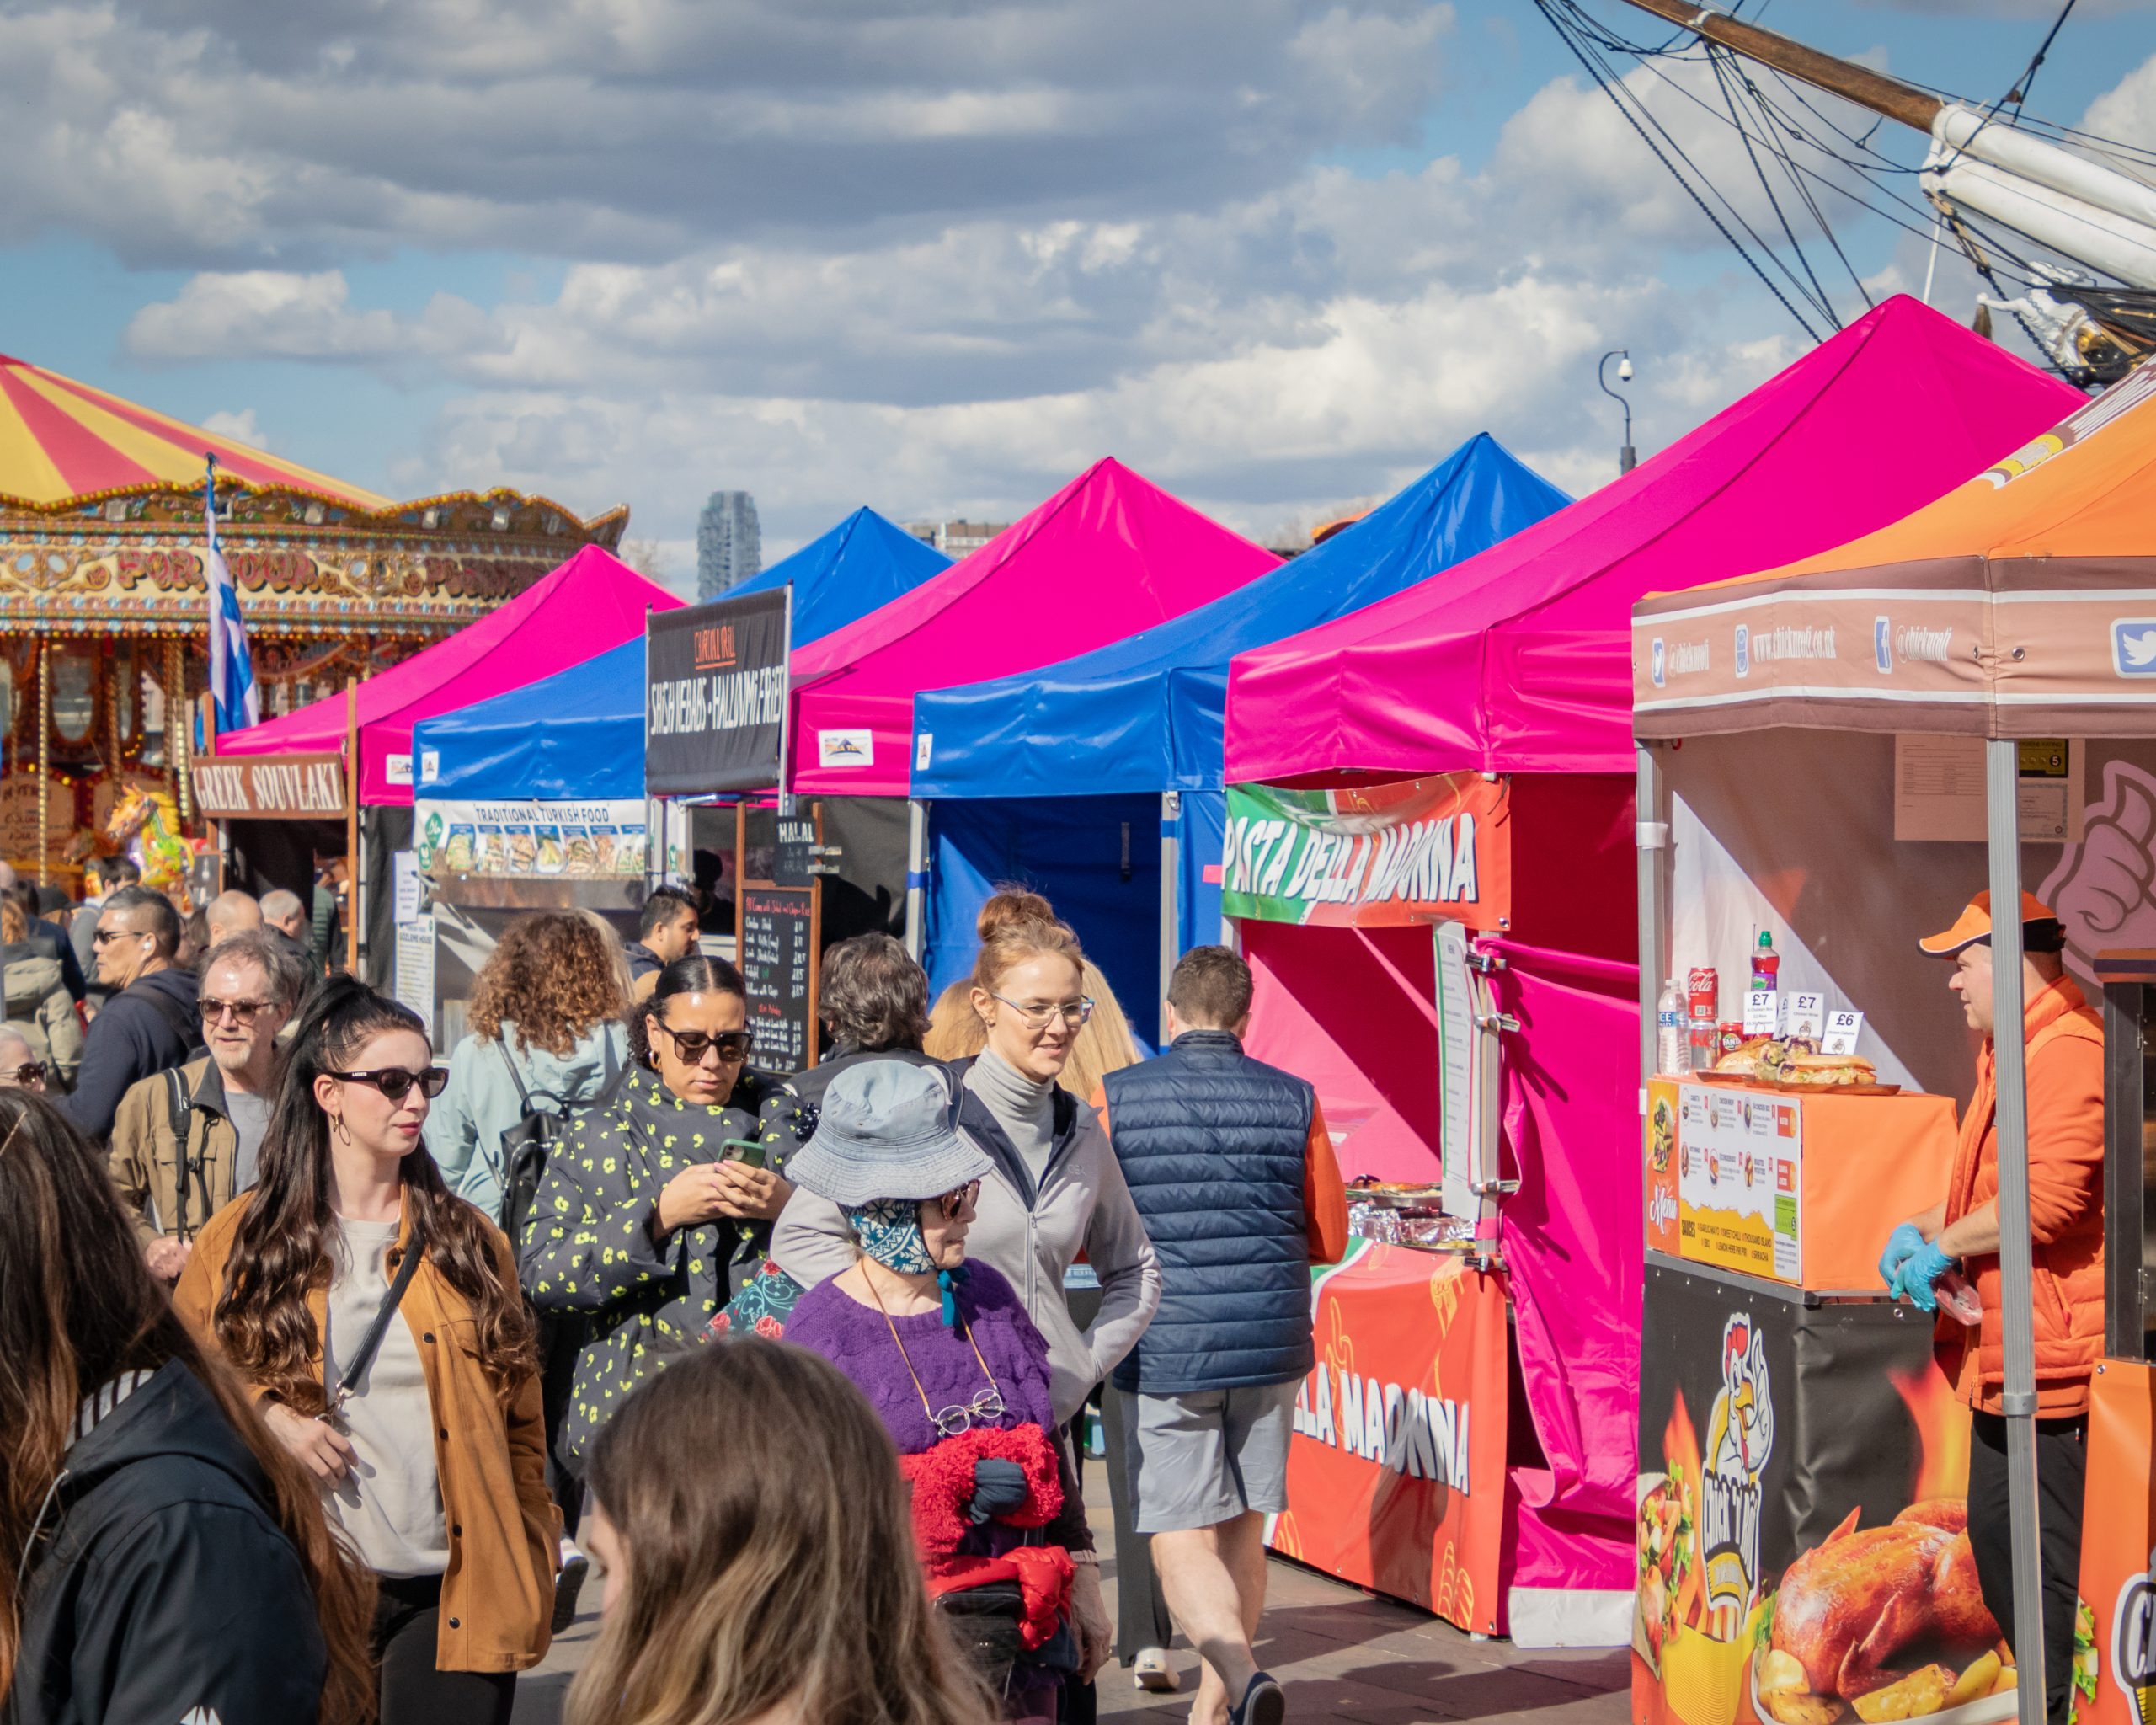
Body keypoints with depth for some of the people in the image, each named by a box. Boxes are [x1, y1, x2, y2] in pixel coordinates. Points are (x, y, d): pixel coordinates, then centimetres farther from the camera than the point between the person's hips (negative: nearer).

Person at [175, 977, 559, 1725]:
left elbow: (518, 1423, 10)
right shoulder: (242, 1241, 4)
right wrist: (262, 1414, -10)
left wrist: (534, 1570, 3)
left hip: (451, 1598, 1)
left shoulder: (470, 1242, 9)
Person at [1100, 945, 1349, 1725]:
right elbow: (1329, 1240, 7)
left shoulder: (1116, 1099, -3)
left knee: (1182, 1545, -1)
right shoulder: (1293, 1101, 1)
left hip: (1166, 1351, -3)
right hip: (1269, 1344, 3)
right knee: (1242, 1533, 16)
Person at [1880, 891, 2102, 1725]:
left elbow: (2051, 1194, -27)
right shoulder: (2008, 1053, 18)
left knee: (2056, 1559, -6)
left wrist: (1945, 1246, -16)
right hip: (2006, 1352, 12)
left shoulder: (2068, 1051, -18)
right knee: (1995, 1536, 18)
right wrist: (1922, 1228, 11)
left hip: (2055, 1357, -12)